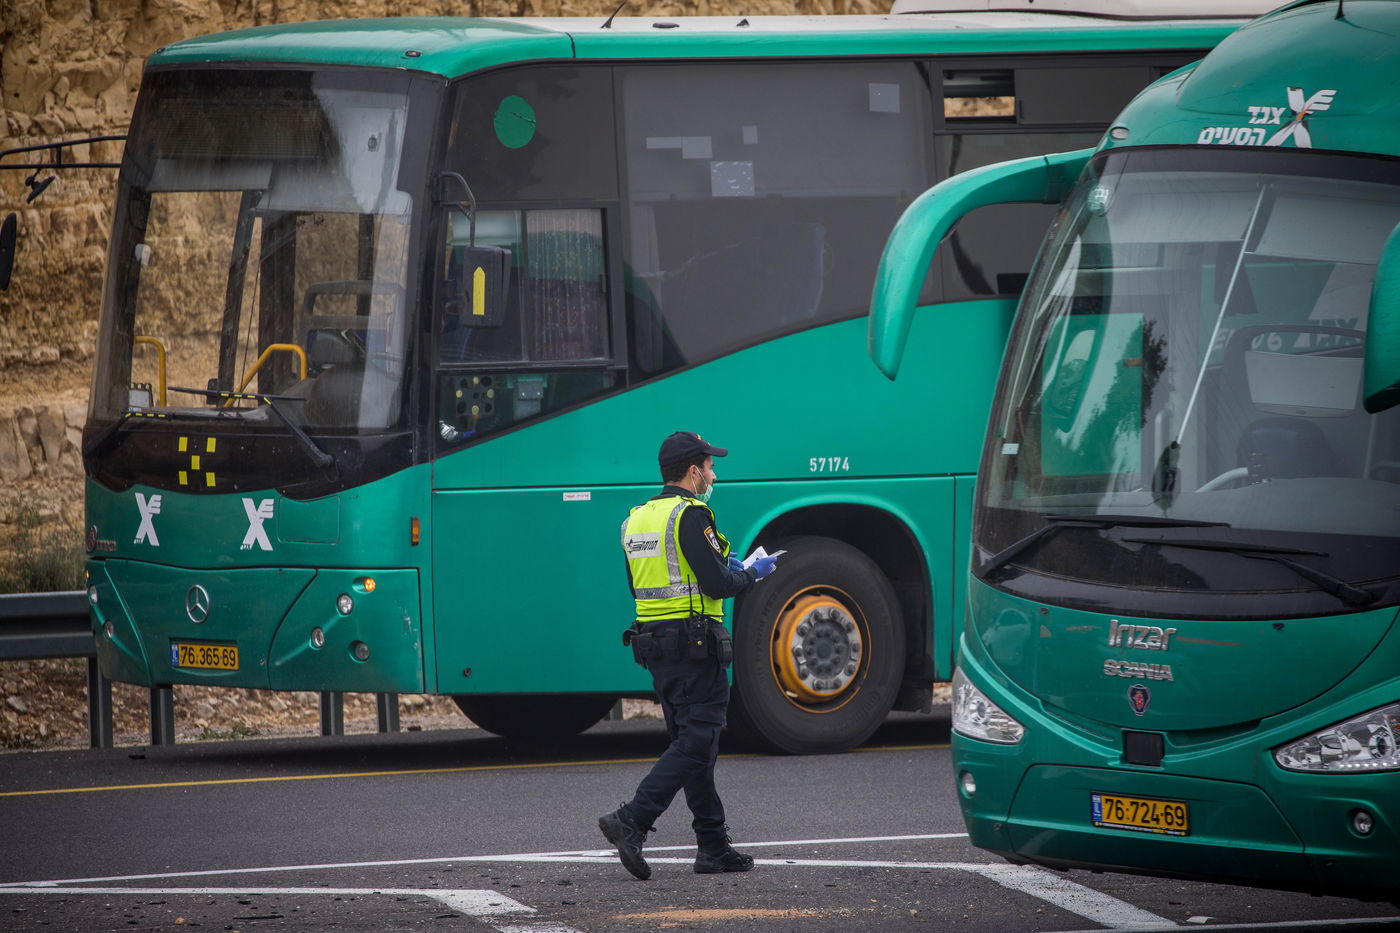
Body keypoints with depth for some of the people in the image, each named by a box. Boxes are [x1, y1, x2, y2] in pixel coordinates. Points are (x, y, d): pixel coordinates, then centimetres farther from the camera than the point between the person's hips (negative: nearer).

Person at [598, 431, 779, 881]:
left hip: (656, 646, 9)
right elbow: (716, 584, -20)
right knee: (695, 744, -7)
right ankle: (632, 820, -19)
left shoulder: (637, 518, 13)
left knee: (692, 742, 12)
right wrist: (751, 574, 1)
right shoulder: (691, 515, -14)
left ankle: (713, 846, 14)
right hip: (695, 644, -9)